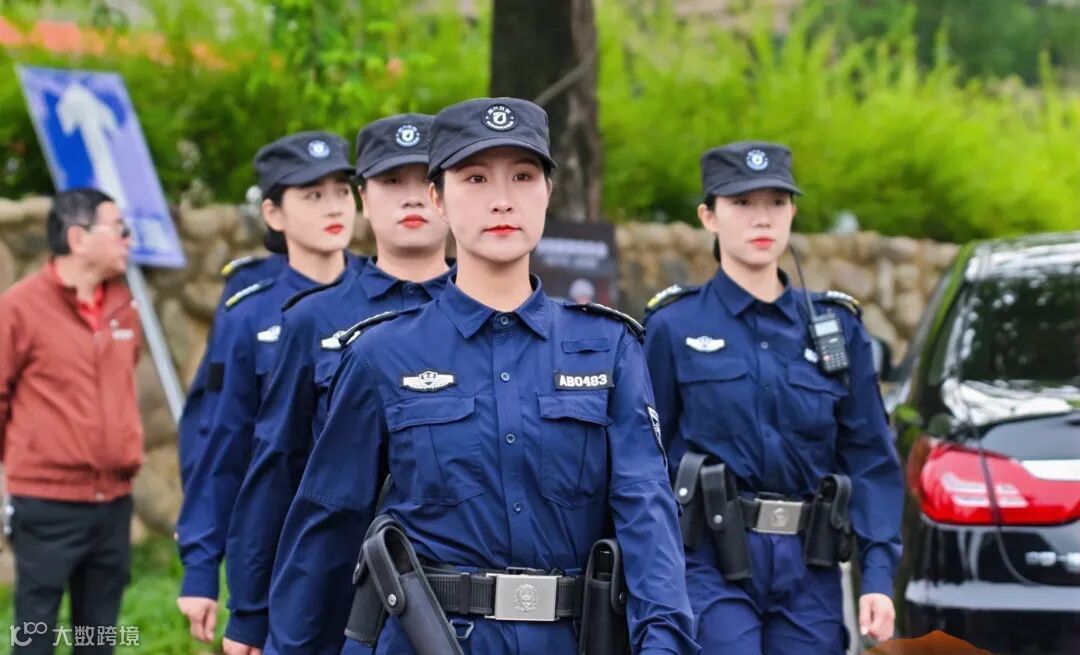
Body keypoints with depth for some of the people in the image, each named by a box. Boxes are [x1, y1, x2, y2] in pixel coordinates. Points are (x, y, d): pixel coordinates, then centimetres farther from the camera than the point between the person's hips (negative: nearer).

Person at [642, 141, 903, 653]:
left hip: (809, 572, 3)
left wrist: (878, 575, -2)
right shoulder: (674, 327, 1)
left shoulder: (837, 326, 9)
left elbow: (871, 459, 8)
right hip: (712, 568, -3)